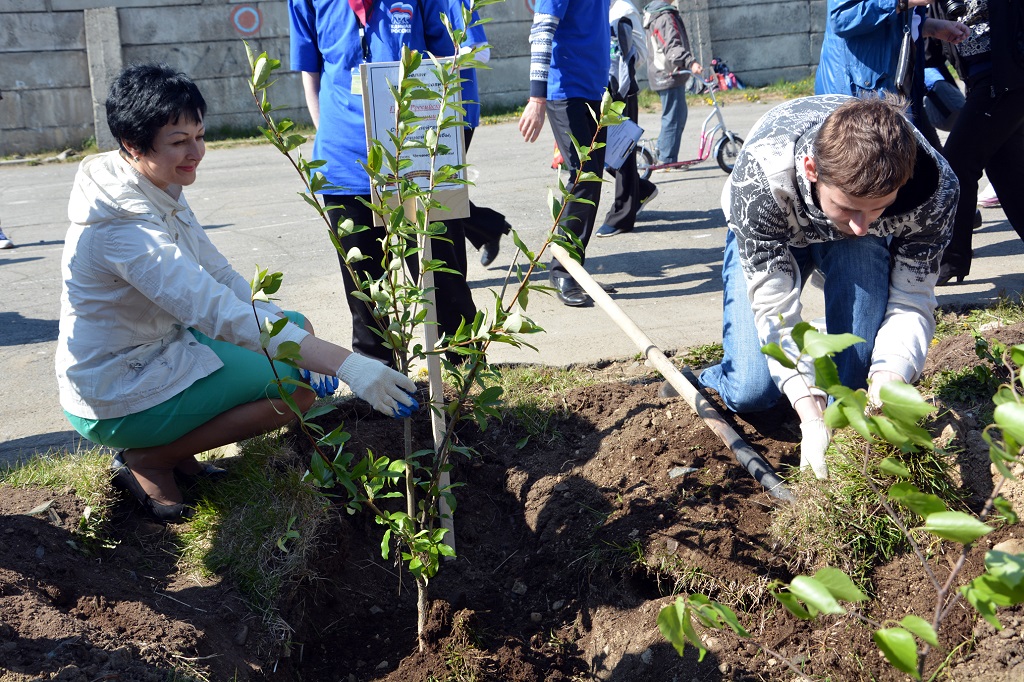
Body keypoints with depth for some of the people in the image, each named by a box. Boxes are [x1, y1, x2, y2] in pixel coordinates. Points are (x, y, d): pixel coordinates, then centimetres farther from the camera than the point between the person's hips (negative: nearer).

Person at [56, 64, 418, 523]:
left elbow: (218, 274, 4)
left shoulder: (161, 190, 0)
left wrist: (300, 341, -8)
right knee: (298, 383, -15)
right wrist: (347, 366, -41)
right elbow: (226, 316, -37)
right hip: (116, 404, -9)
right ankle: (148, 460, -2)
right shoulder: (126, 228, -30)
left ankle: (176, 446, 10)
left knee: (297, 326, 9)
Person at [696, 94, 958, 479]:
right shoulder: (759, 177, -42)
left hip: (860, 246, 2)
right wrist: (810, 417, -48)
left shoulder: (935, 188, -36)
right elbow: (774, 307, -39)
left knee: (863, 261, -36)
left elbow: (912, 299, -29)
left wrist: (889, 379, -48)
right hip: (768, 233, -2)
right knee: (753, 391, -19)